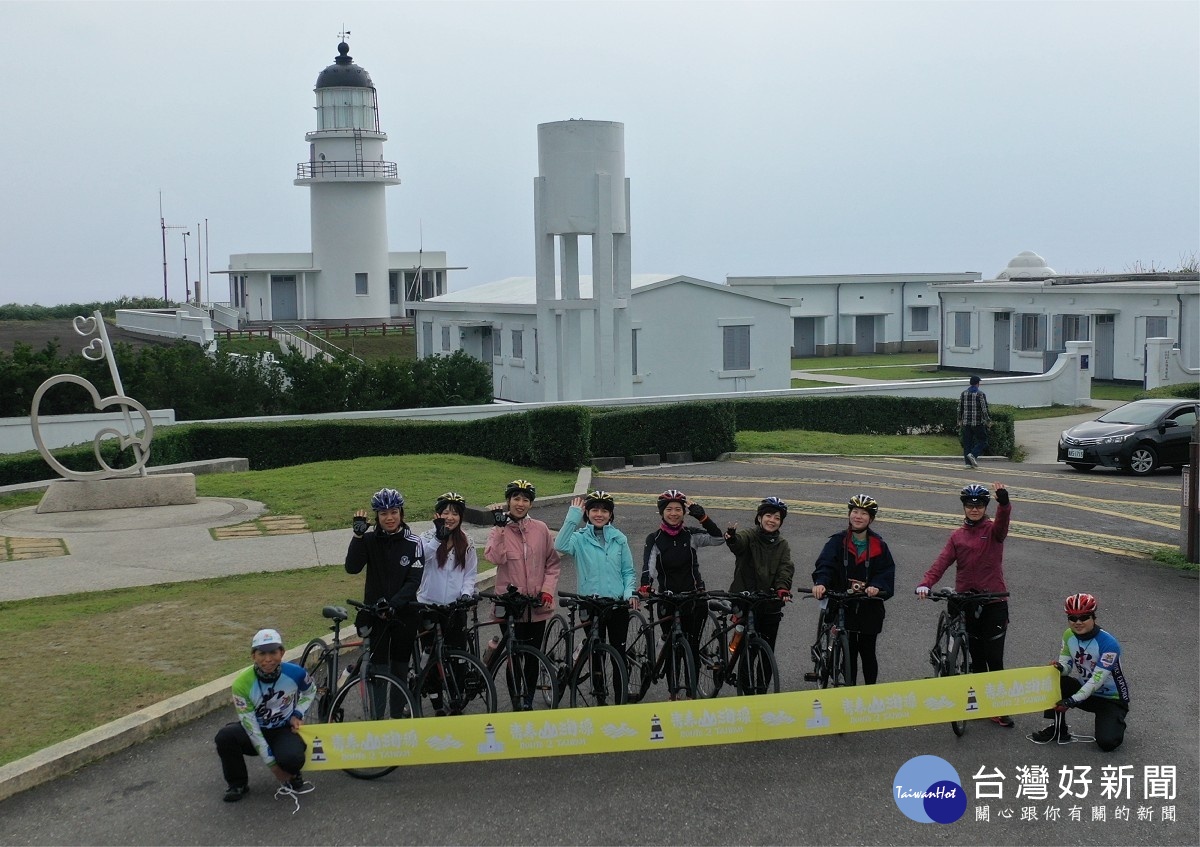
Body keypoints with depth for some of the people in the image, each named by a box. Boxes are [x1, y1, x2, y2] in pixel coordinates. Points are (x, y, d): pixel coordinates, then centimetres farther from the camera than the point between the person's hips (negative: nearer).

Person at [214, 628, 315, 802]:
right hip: (255, 731, 1)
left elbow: (310, 691, 8)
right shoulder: (242, 684, -22)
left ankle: (292, 777, 5)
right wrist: (271, 763, -19)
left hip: (285, 730, -1)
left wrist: (297, 715, -9)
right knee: (225, 736, -31)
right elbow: (251, 726, -19)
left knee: (292, 759, -35)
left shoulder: (295, 673, -18)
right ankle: (238, 785, -5)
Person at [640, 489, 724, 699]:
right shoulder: (654, 539, -2)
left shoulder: (691, 535, 1)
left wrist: (703, 517, -22)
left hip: (695, 597, 1)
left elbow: (719, 538, -11)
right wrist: (644, 587, -35)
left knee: (693, 645, 4)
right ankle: (674, 692, 11)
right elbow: (649, 567, -16)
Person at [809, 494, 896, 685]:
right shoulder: (838, 542, 1)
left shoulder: (879, 546, 4)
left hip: (869, 608, 0)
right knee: (849, 653, 5)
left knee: (868, 653, 8)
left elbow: (887, 571, -4)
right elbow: (825, 564, -13)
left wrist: (877, 586, -24)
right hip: (844, 606, 0)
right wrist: (820, 582, -33)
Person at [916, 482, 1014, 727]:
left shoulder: (993, 530, 0)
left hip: (994, 603, -3)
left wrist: (1004, 501, -45)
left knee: (994, 658, -3)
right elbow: (942, 562, -4)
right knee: (977, 658, 11)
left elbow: (1003, 520, -24)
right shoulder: (957, 536, 8)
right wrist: (925, 583, -21)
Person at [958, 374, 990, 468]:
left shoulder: (963, 394, 7)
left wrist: (960, 421, 18)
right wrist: (988, 420, 0)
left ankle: (968, 462, 7)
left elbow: (959, 409, 10)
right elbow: (984, 409, -11)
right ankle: (973, 454, -15)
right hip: (978, 423, -5)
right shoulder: (980, 394, -8)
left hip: (966, 423, 5)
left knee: (967, 443, 8)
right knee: (982, 441, 5)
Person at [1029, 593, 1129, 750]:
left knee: (1107, 743, -24)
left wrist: (1072, 701, -33)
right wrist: (1060, 667, -26)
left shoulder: (1108, 643, -26)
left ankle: (1115, 722, 11)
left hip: (1111, 699, -5)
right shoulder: (1069, 636, -5)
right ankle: (1059, 730, -6)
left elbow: (1096, 681, -27)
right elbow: (1066, 665, 0)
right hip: (1084, 690, 5)